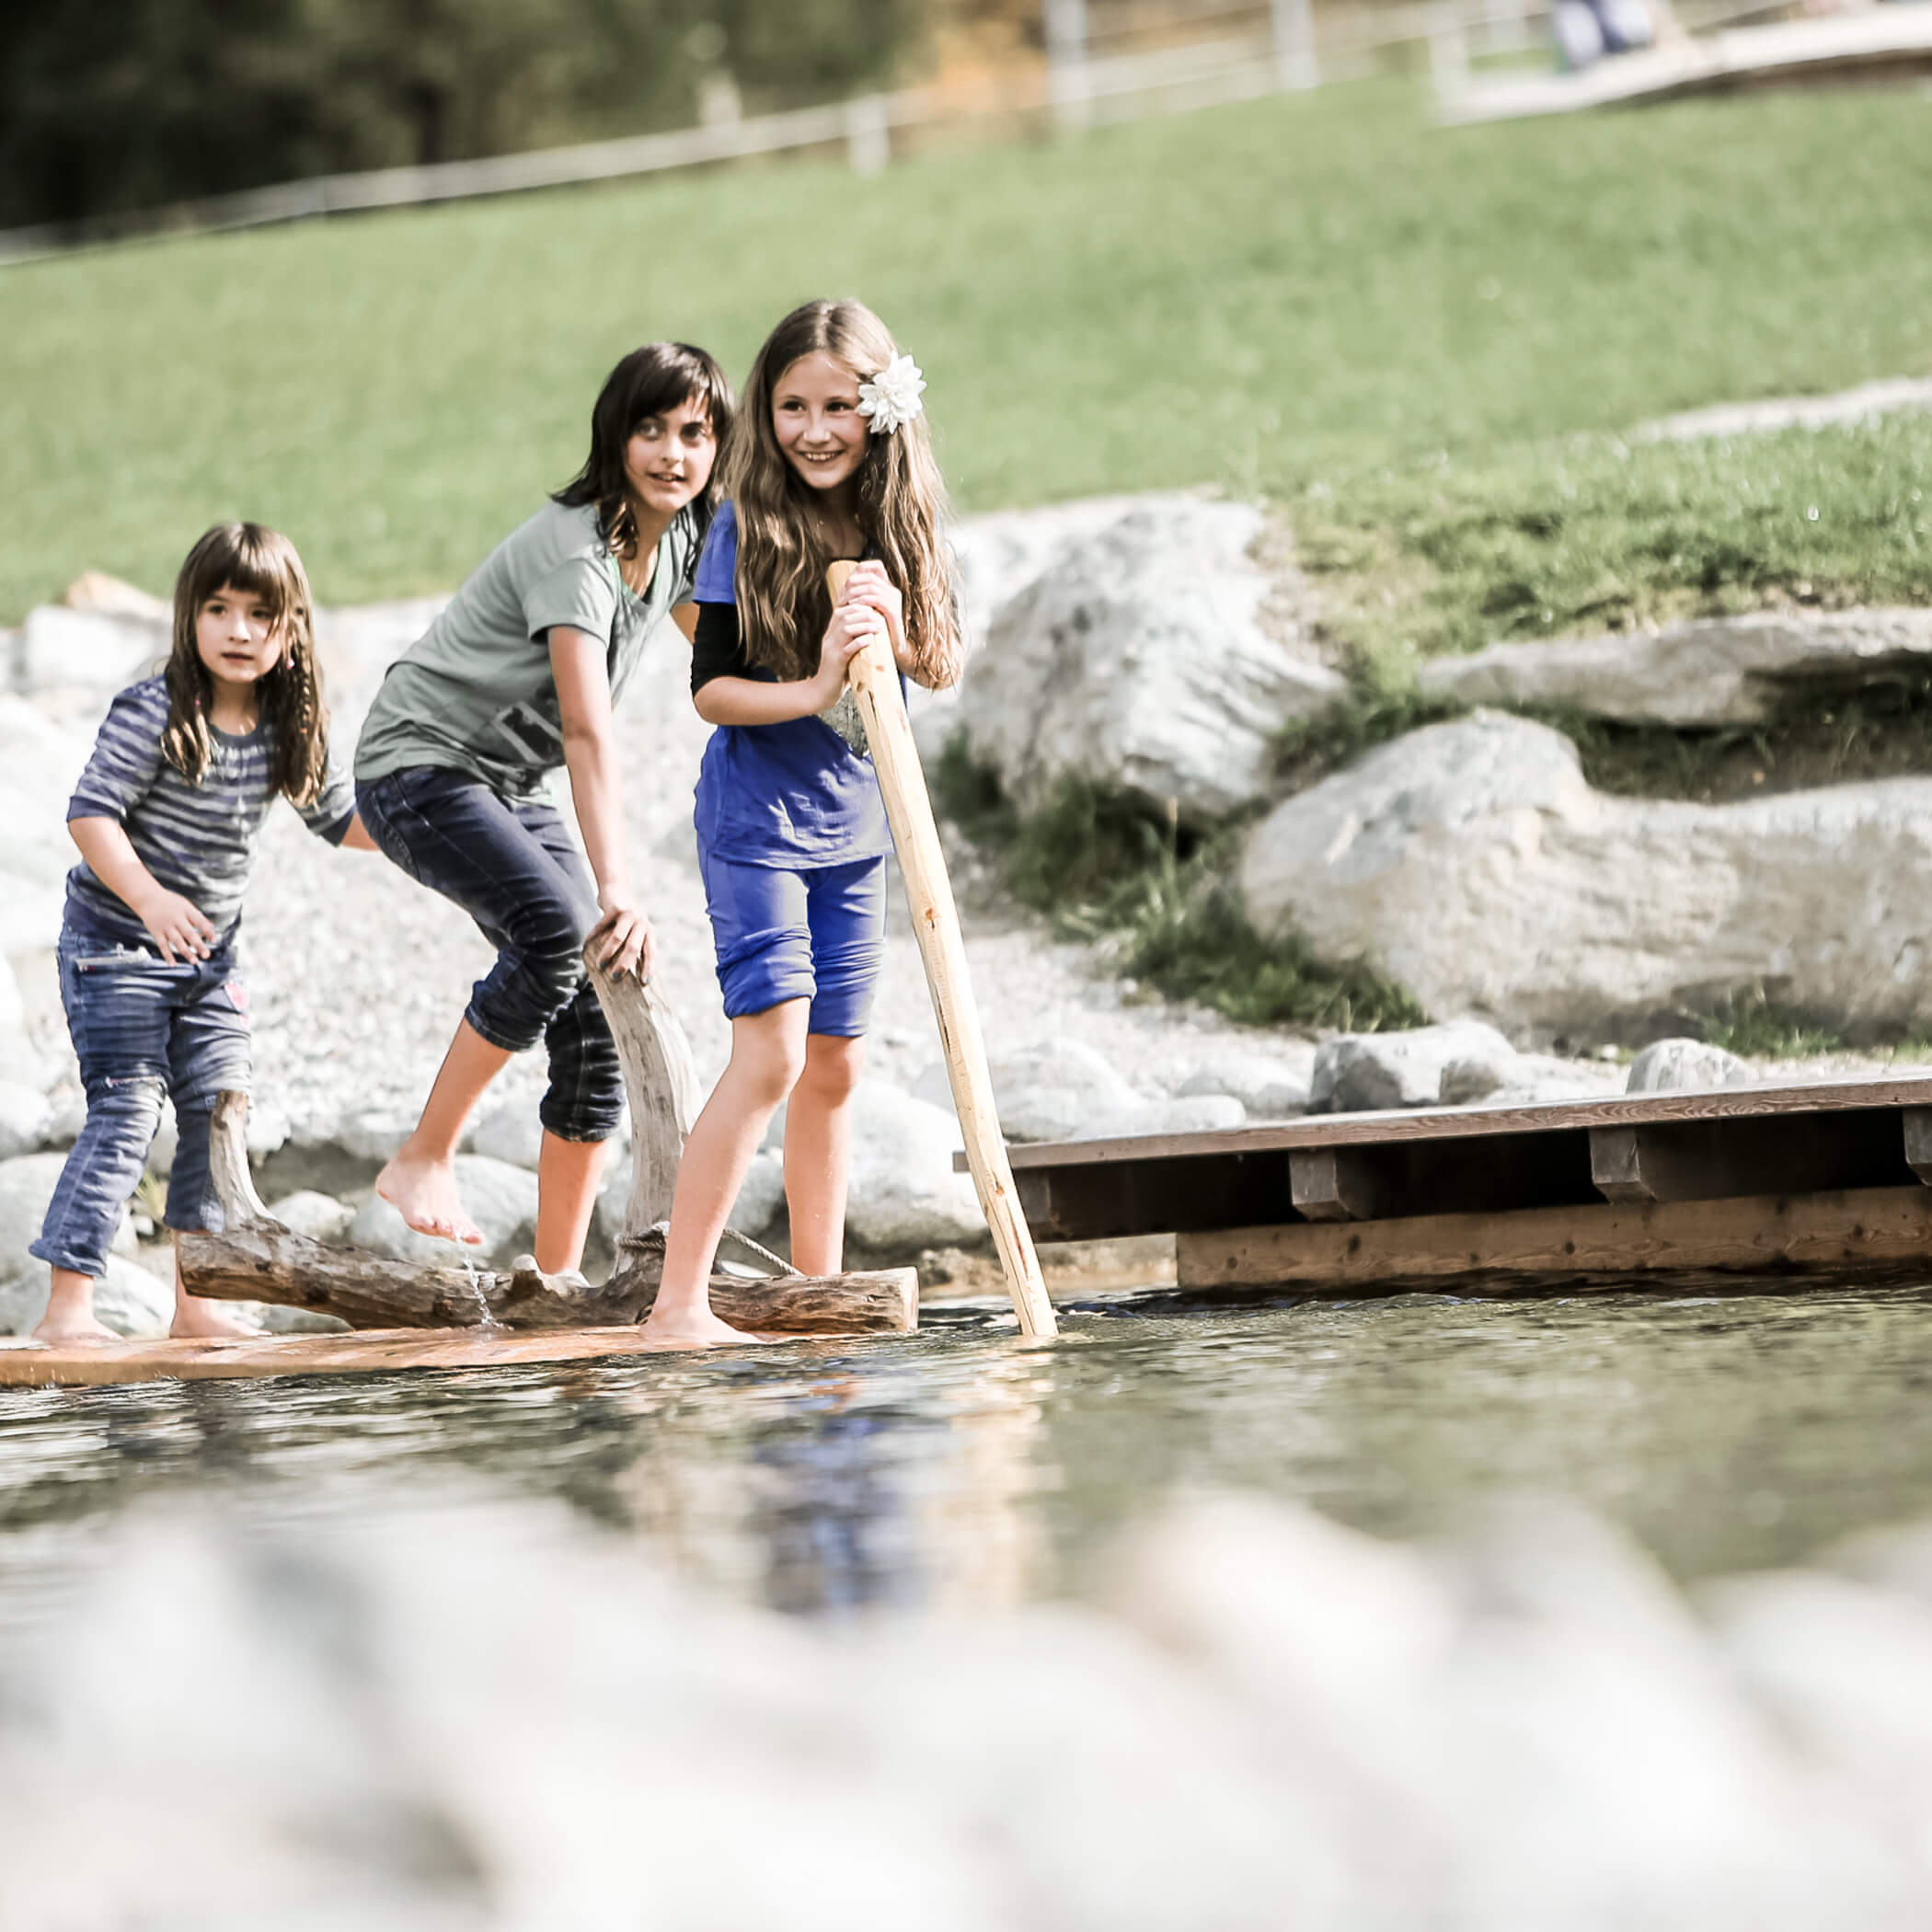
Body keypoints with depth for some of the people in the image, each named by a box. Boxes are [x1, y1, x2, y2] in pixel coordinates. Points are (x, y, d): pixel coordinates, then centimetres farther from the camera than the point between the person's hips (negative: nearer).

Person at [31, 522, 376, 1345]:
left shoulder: (291, 728, 0)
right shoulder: (154, 713, -18)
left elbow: (340, 816, 12)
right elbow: (90, 812, -22)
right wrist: (148, 896, -33)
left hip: (210, 952, 6)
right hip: (117, 943, -6)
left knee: (220, 1112, 4)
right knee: (125, 1111, -12)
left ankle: (195, 1301, 12)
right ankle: (67, 1304, -12)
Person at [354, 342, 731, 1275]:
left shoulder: (681, 541, 3)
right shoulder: (576, 548, -24)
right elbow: (587, 729, -34)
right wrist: (616, 886, -44)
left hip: (509, 787, 9)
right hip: (417, 766, -8)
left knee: (598, 1028, -2)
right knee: (558, 931, -33)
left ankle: (558, 1281, 5)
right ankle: (422, 1161, -20)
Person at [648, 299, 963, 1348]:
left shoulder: (900, 524, 1)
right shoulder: (747, 530, -13)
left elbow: (943, 667, 1)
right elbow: (710, 688, -12)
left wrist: (892, 626, -19)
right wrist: (813, 689, -27)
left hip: (851, 828, 6)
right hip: (756, 821, -6)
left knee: (834, 1064, 10)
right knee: (771, 1052, -16)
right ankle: (679, 1303, -16)